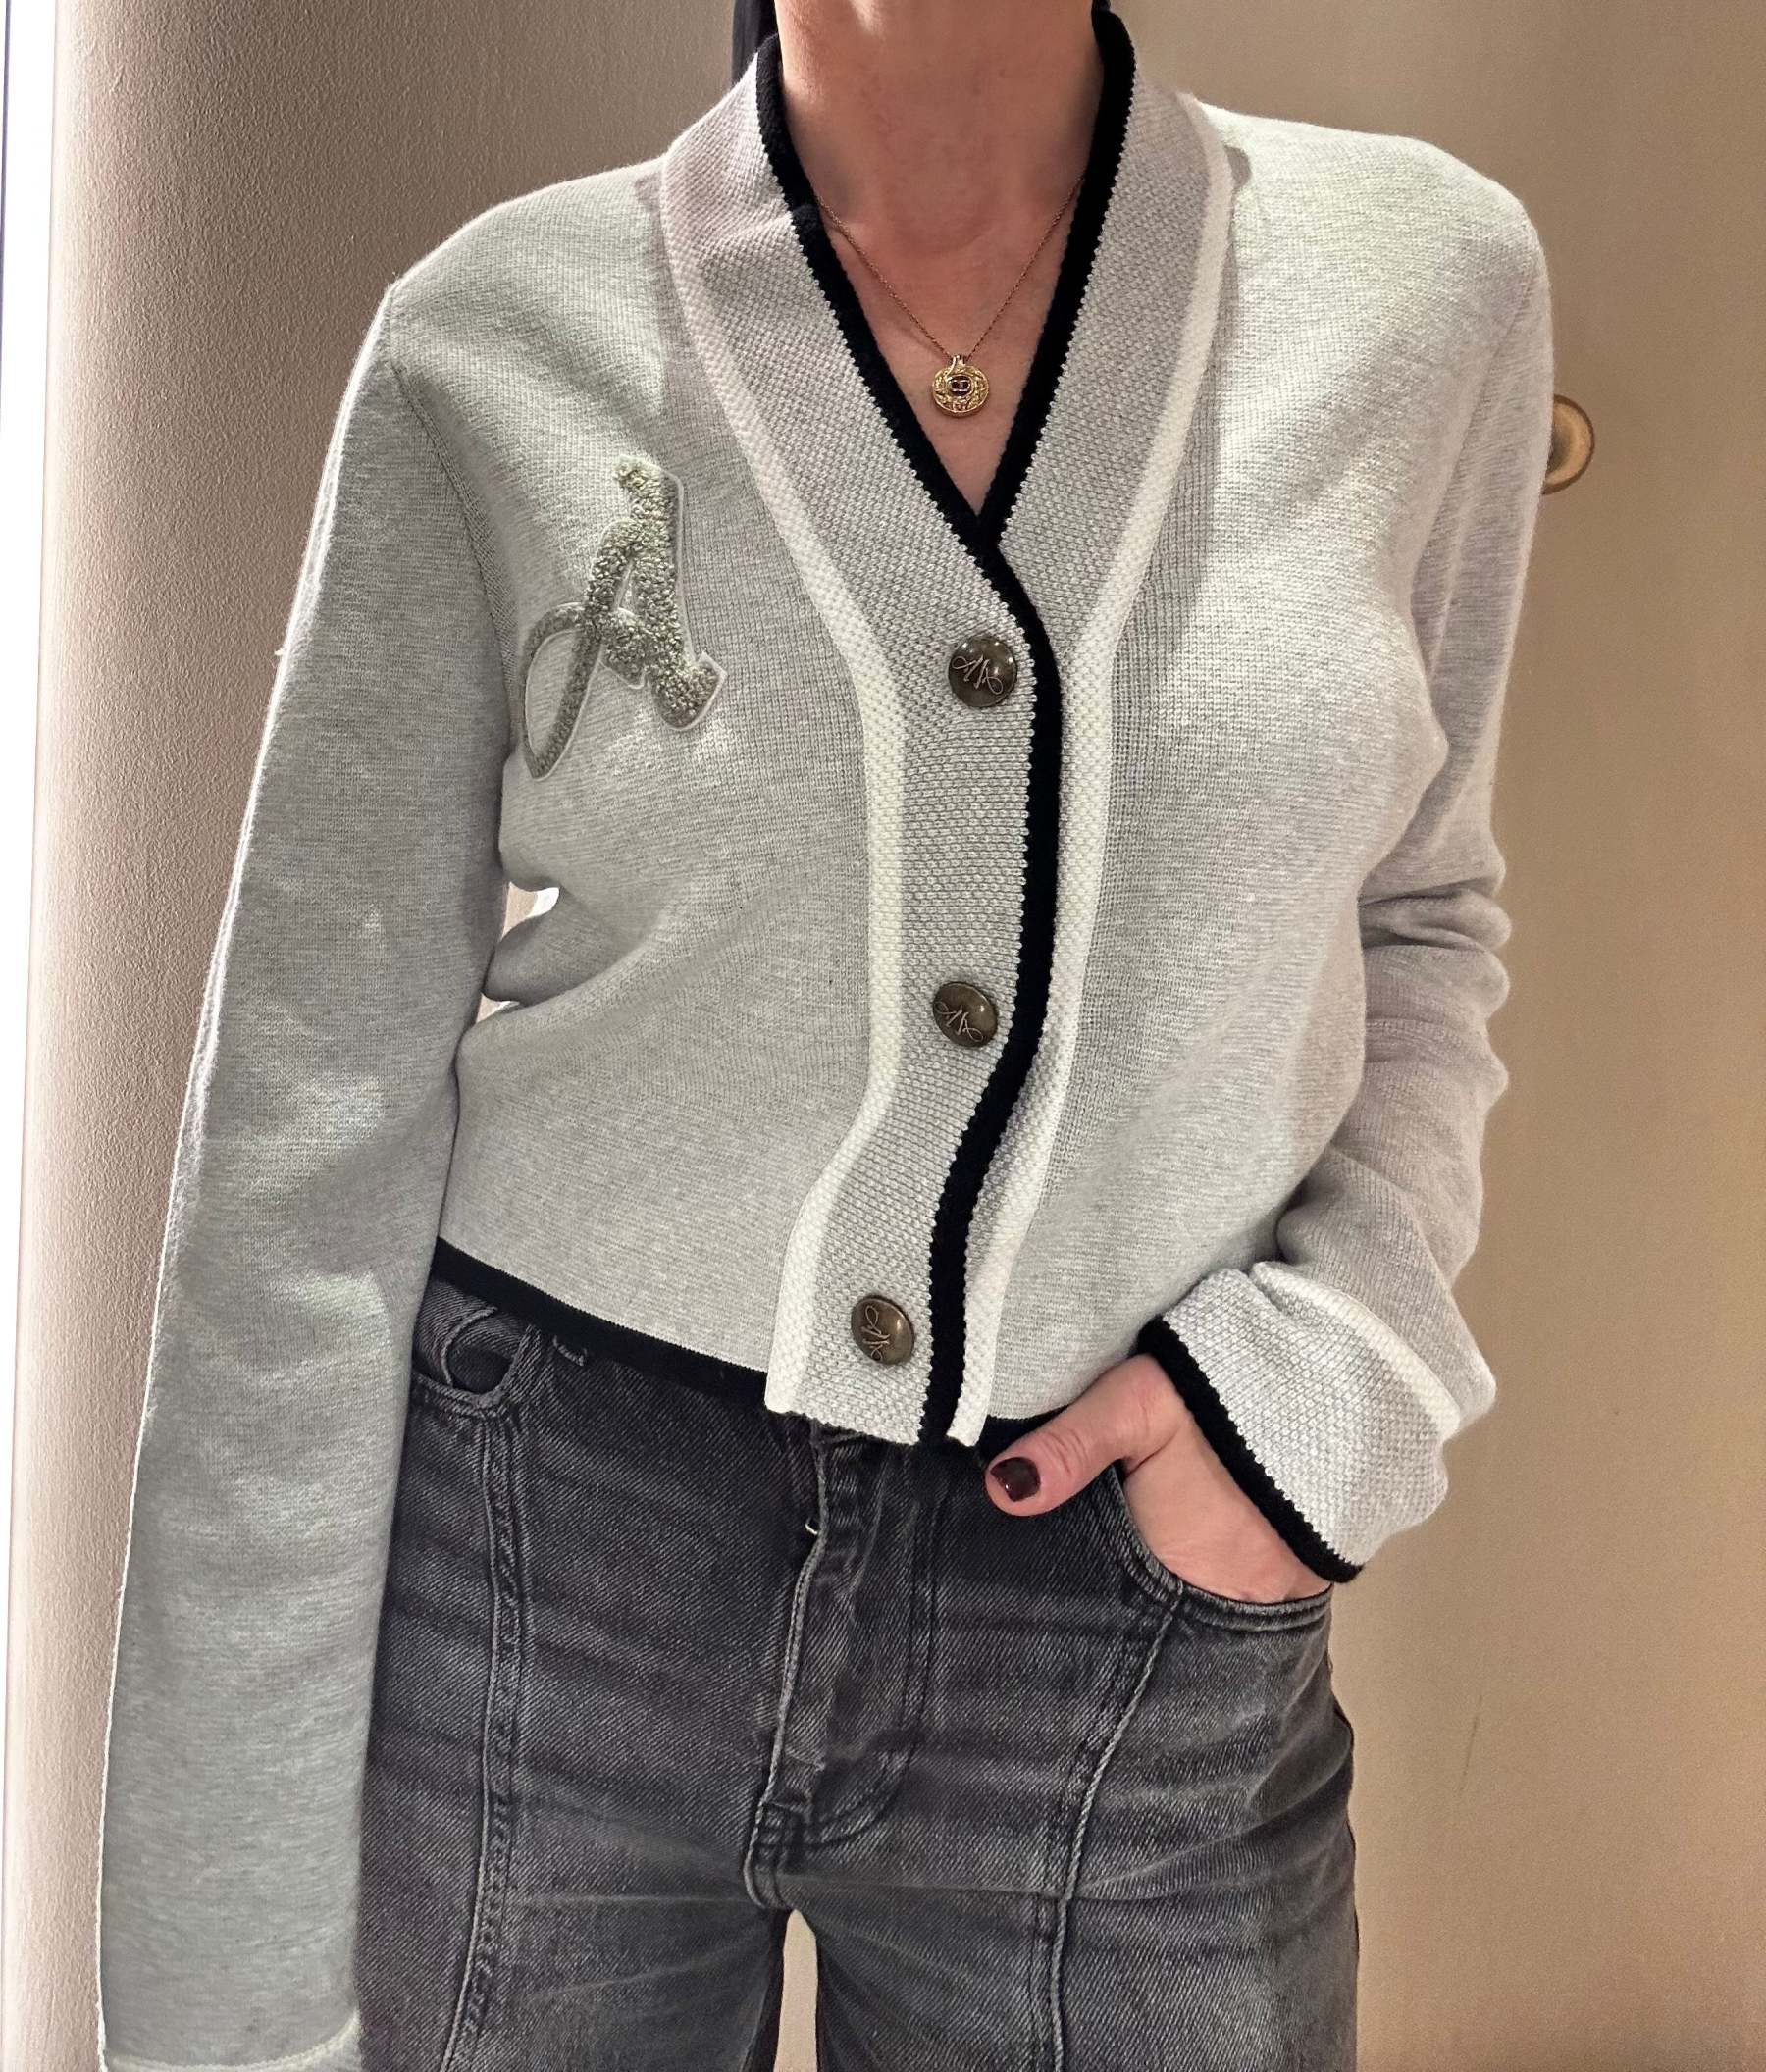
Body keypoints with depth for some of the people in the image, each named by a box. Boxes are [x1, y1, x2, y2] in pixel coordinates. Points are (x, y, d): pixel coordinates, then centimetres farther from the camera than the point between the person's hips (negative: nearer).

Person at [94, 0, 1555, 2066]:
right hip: (537, 1552, 0)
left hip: (1138, 1620, 2)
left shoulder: (1431, 278, -2)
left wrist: (1334, 1340, -7)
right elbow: (313, 1140, -6)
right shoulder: (495, 338, -6)